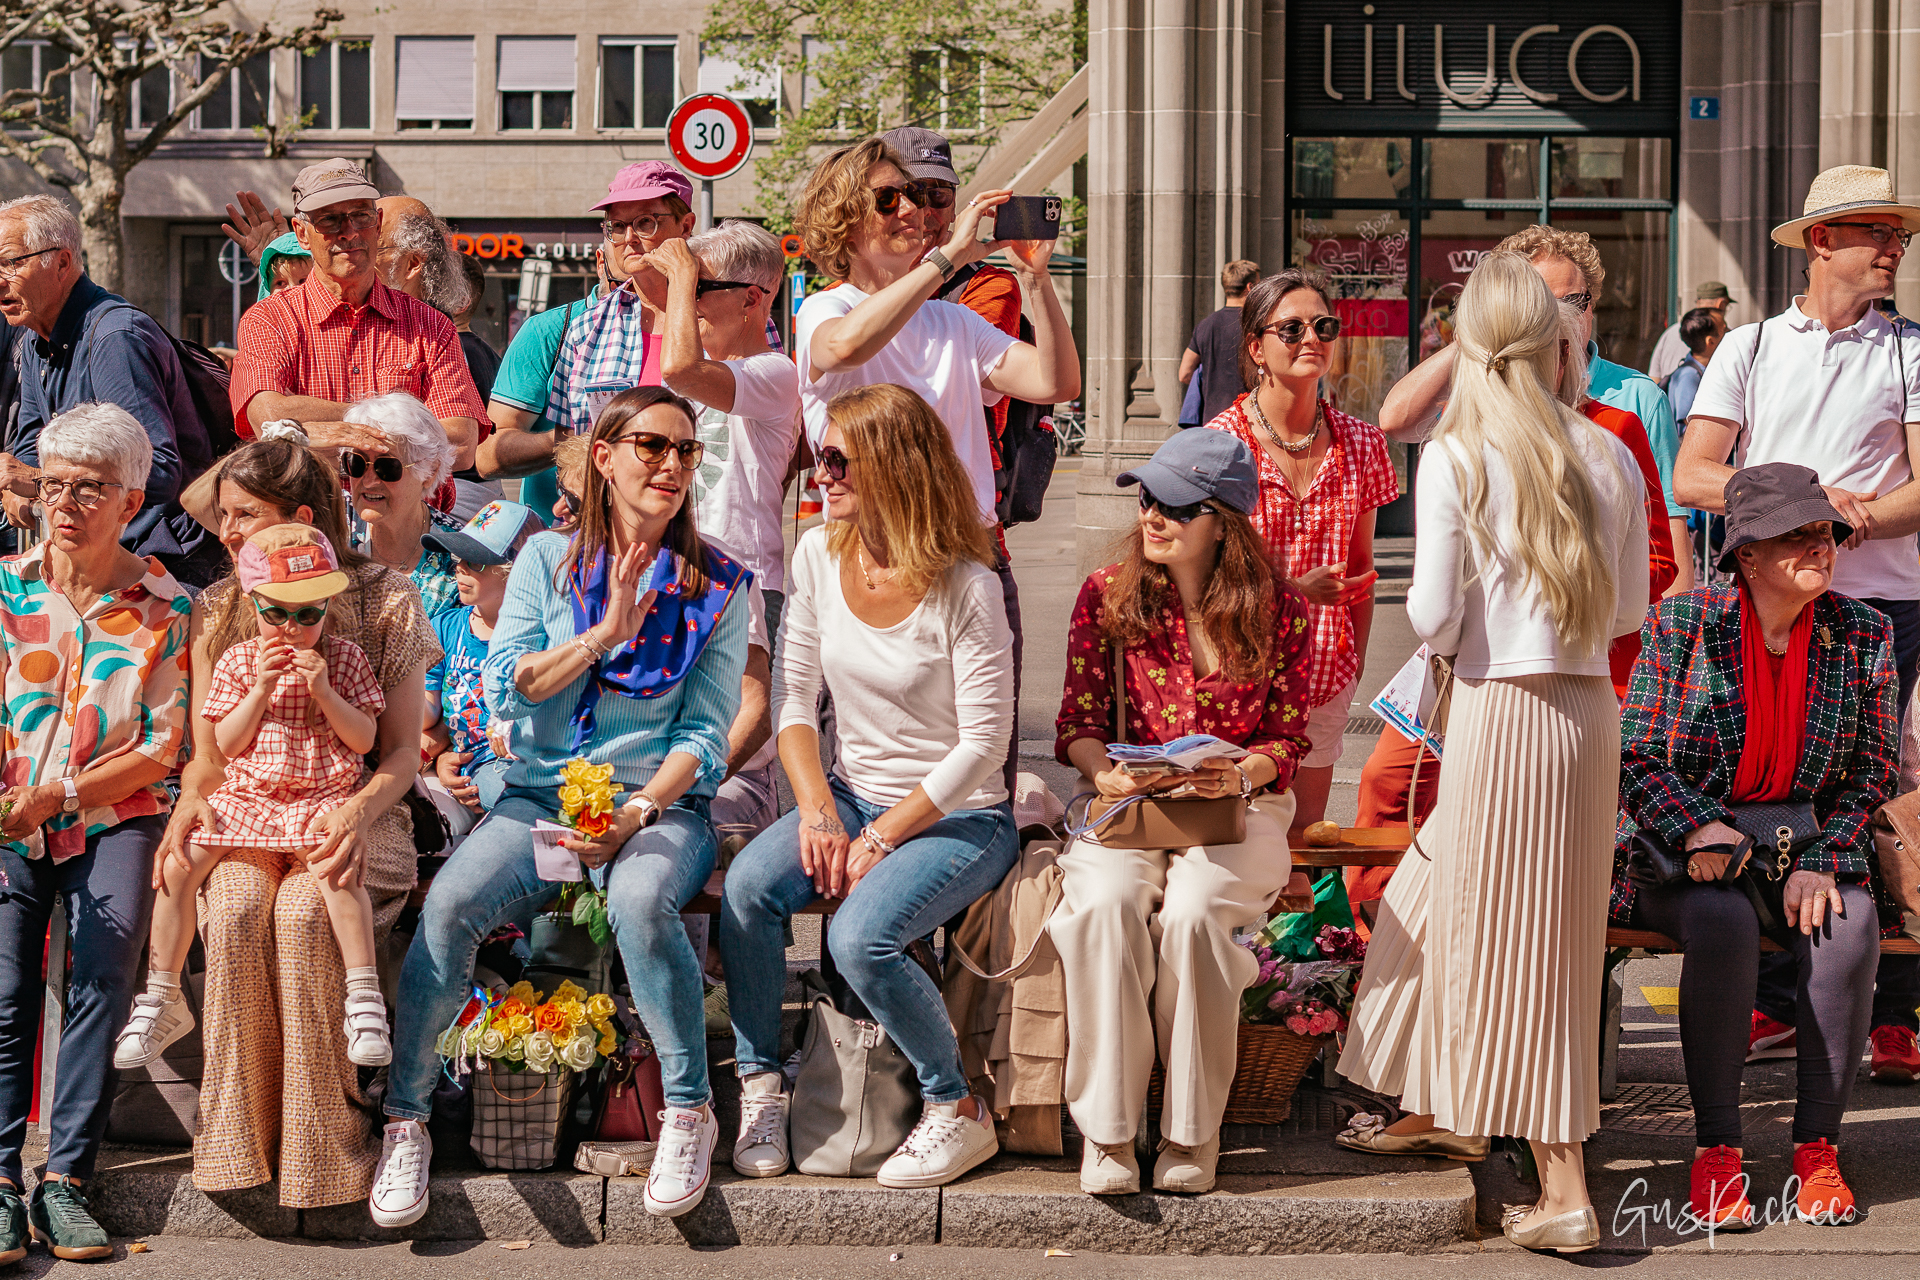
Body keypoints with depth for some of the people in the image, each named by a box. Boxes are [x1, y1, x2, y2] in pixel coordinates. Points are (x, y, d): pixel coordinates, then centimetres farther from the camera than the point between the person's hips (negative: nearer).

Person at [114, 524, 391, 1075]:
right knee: (177, 865, -15)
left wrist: (323, 691, -15)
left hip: (323, 795, -3)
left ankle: (364, 995, -29)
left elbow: (364, 741, -2)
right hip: (249, 796, 3)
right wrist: (260, 689, -11)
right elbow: (225, 745, 2)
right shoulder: (238, 661, 6)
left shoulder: (344, 657, 2)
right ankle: (162, 998, -2)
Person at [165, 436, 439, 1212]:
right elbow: (208, 755, 16)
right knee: (234, 909, -32)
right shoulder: (217, 611, 13)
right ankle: (243, 1139, -24)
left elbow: (401, 751, 1)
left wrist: (360, 810, -20)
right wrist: (192, 799, -7)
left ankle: (321, 1147, -25)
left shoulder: (385, 600, 3)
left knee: (302, 909, -35)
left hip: (347, 818, -3)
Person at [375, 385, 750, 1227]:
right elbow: (504, 686, -1)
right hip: (540, 798, 2)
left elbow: (706, 734, 0)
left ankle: (689, 1112, -17)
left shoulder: (717, 587, 5)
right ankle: (405, 1119, -12)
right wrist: (604, 635, -11)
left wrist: (635, 813, -15)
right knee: (449, 905, -26)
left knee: (641, 898, -36)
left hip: (661, 803, -1)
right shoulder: (548, 559, 9)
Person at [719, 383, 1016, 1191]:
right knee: (747, 884, -24)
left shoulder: (966, 586, -16)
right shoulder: (819, 555, 2)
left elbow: (983, 742, -15)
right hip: (852, 793, 5)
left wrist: (881, 838, -17)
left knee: (860, 936, -30)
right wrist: (817, 812, -10)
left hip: (957, 816, -5)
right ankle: (759, 1086, -7)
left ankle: (957, 1110, -7)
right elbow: (794, 698, 5)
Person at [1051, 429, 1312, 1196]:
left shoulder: (1279, 614, 0)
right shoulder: (1107, 596, 3)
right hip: (1127, 803, 1)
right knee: (1106, 903, -32)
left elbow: (1287, 740, 4)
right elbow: (1078, 721, 5)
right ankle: (1107, 1127, -25)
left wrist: (1241, 774, -17)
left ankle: (1193, 1130, -19)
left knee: (1192, 911, -33)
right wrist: (1102, 771, -17)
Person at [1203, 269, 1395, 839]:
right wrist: (1294, 589, -19)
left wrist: (1356, 665, 11)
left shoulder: (1359, 443, 4)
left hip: (1324, 678, 4)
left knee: (1305, 831, 9)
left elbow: (1360, 569, 13)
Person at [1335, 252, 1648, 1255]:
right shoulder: (1609, 457, 4)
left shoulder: (1456, 458, -10)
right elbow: (1630, 610, 10)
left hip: (1502, 711, -5)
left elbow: (1433, 618, -11)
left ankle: (1564, 1189, 3)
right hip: (1590, 708, 6)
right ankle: (1446, 1111, 35)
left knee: (1512, 940, 2)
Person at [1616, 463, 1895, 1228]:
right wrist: (1697, 828, -20)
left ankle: (1817, 1146, -16)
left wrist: (1821, 862, -11)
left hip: (1809, 843, 2)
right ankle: (1715, 1150, -22)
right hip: (1682, 848, -2)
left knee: (1849, 926, -31)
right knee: (1724, 923, -35)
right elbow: (1635, 752, -4)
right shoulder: (1683, 622, -4)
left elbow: (1872, 774, 5)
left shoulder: (1863, 636, 2)